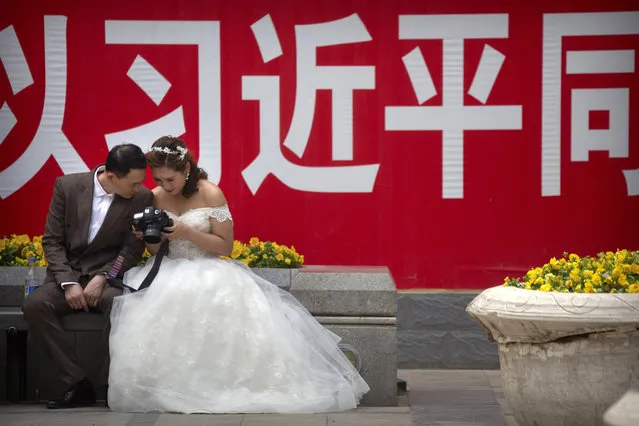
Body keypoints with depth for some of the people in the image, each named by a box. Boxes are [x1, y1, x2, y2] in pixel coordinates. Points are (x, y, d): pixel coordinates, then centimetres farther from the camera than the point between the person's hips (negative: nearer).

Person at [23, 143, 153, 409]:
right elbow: (52, 241, -1)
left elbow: (132, 249, -3)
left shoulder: (142, 198, -5)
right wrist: (68, 283, -14)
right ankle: (77, 384, -23)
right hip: (67, 273, 2)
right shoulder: (67, 186, -3)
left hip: (109, 277, -2)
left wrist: (102, 278, -19)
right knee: (34, 304, -28)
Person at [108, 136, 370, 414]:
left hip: (209, 273, -3)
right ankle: (164, 388, -19)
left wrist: (188, 232, -20)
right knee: (153, 308, -30)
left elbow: (225, 246, -7)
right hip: (169, 273, 3)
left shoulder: (210, 195, -7)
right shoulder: (155, 198, 6)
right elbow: (156, 251, 11)